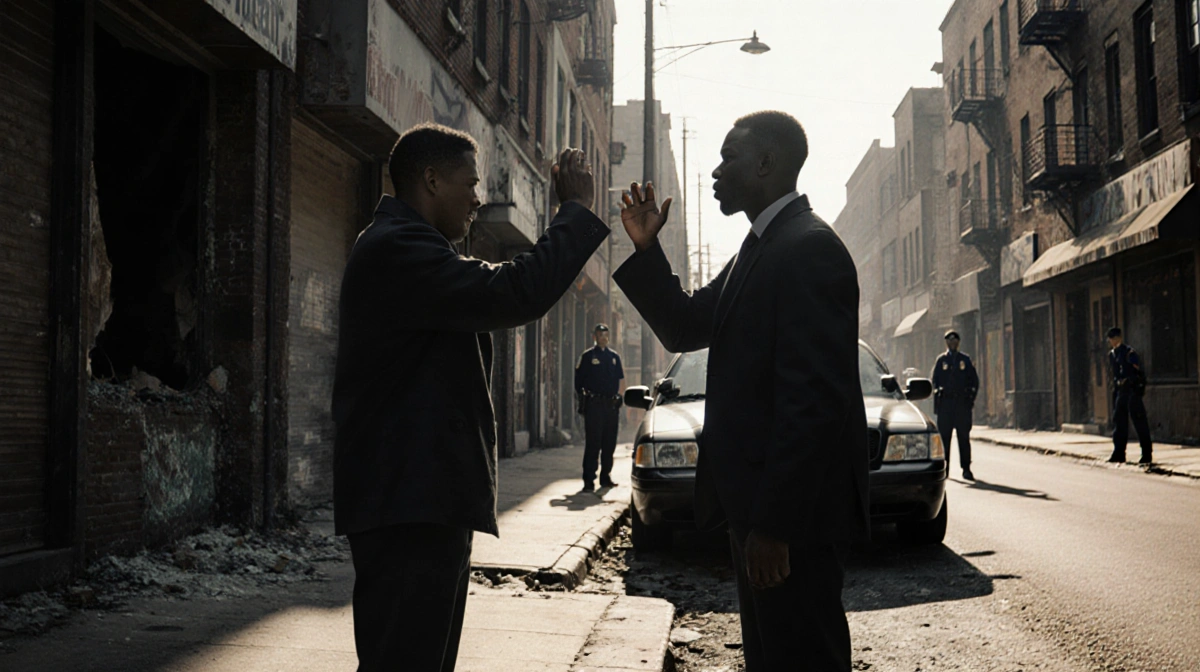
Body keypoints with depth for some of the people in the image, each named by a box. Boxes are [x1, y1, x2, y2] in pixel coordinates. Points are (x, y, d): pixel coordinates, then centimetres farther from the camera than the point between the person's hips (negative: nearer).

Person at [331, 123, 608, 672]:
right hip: (406, 508, -12)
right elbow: (514, 296, -24)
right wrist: (577, 210, -14)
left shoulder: (406, 246, 21)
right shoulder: (395, 247, -16)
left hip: (428, 505, 12)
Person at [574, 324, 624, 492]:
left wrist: (618, 398, 9)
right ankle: (589, 480, -6)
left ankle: (606, 477, 19)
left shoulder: (614, 357, 15)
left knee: (609, 443, 8)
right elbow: (578, 380, 1)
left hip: (611, 404, 5)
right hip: (594, 404, -5)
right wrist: (583, 398, -5)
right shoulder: (588, 356, 2)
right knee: (593, 443, -8)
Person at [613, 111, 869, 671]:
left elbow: (813, 399, -24)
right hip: (758, 504, 10)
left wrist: (774, 524, -25)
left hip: (794, 516, -10)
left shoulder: (808, 248, -17)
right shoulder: (757, 250, 16)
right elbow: (685, 329, 18)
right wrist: (647, 250, 6)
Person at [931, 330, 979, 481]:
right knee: (944, 436, 1)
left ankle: (966, 469, 4)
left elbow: (975, 380, 11)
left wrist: (971, 397, 1)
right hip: (945, 403, 0)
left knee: (964, 437, 0)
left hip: (962, 402, 0)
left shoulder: (965, 359, 9)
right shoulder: (941, 360, 8)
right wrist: (938, 397, -2)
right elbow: (934, 380, 8)